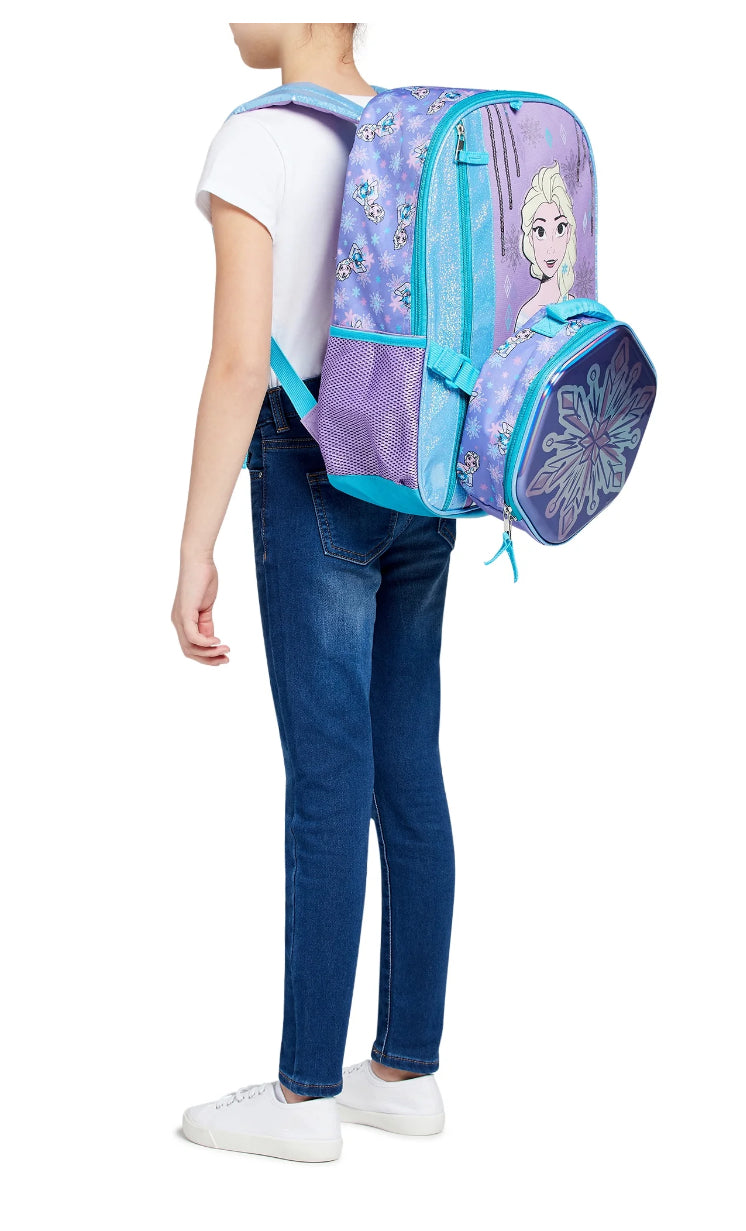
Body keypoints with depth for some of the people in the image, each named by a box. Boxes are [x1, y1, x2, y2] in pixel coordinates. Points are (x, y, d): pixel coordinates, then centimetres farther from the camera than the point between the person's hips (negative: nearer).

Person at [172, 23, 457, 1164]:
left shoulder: (255, 142, -13)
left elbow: (238, 366, -19)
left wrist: (194, 554, -15)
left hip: (316, 478, -7)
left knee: (326, 784, -2)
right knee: (408, 772, 10)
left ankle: (307, 1093, 9)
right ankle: (408, 1069, 18)